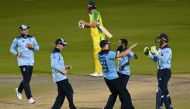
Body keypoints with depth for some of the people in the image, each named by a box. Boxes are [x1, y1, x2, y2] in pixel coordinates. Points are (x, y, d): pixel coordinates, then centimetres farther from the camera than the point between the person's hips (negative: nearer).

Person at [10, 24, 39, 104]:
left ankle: (19, 90, 40)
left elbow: (37, 48, 13)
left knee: (27, 79, 13)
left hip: (31, 62, 5)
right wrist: (17, 54, -14)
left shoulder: (32, 38, 8)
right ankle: (29, 98, -8)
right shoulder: (17, 40, -4)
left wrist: (32, 47, -10)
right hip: (23, 62, -5)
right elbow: (12, 49, 5)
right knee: (26, 80, -10)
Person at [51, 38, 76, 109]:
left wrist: (65, 67, 14)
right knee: (69, 92, -7)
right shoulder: (56, 54, -13)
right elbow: (53, 65, -24)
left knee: (61, 94, 10)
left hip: (61, 77, 10)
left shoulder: (57, 53, 19)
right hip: (60, 77, -10)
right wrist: (62, 71, -20)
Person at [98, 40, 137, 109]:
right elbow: (122, 55, -22)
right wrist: (131, 47, -13)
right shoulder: (109, 54, -20)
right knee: (124, 95, -1)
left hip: (106, 78, 8)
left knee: (114, 93, 24)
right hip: (113, 78, -8)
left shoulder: (99, 55, 3)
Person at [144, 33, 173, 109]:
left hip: (166, 72, -10)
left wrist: (156, 52, -29)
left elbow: (164, 59, -28)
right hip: (160, 71, 10)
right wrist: (148, 54, 7)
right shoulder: (160, 49, 12)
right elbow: (155, 59, 20)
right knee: (164, 90, 16)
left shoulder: (168, 50, -15)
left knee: (160, 91, -10)